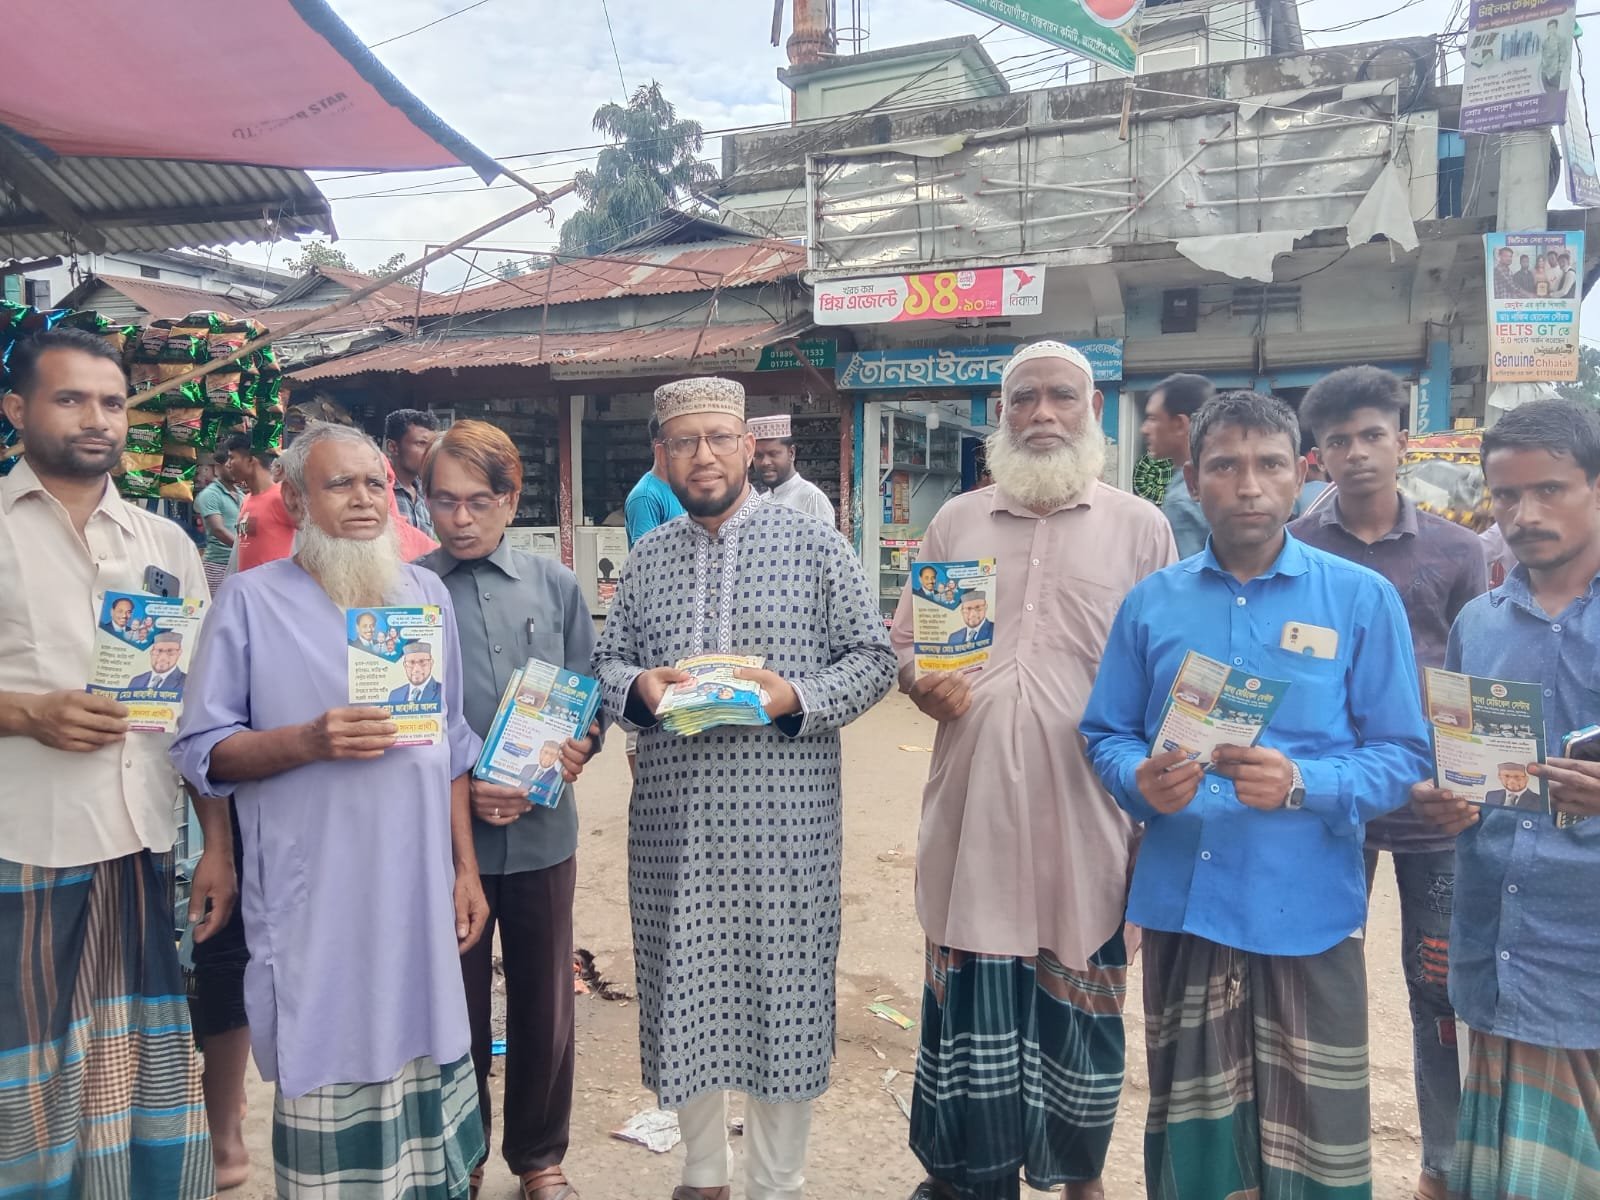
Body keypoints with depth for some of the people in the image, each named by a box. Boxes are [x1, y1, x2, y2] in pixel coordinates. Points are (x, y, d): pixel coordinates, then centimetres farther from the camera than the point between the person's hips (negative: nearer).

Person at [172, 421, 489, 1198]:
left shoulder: (427, 593, 8)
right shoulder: (250, 599, -4)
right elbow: (202, 749, -4)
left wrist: (466, 866, 9)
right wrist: (310, 740, -20)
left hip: (418, 890, 4)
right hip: (313, 900, -3)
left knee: (424, 1063, 13)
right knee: (327, 1071, 7)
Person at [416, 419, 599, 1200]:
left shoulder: (554, 584, 3)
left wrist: (576, 748, -15)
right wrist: (456, 786, -16)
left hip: (542, 832, 2)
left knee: (545, 1007, 14)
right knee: (457, 1009, 14)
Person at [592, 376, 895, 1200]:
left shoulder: (813, 545, 0)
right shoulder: (645, 558, 10)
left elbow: (873, 658, -1)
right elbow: (605, 661, 12)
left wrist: (797, 697, -16)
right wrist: (637, 686, -10)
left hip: (783, 821, -3)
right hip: (673, 819, 3)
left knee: (784, 992, 6)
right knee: (685, 989, 13)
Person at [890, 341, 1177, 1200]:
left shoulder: (1139, 528, 4)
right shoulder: (955, 523, 10)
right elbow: (903, 646, 13)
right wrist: (924, 684, -9)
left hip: (1086, 818, -1)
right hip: (972, 814, 1)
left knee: (1079, 1002, 12)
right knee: (966, 997, 9)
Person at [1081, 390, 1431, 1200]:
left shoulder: (1362, 600, -2)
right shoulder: (1150, 603, 5)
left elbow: (1403, 754, -3)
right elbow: (1106, 736, 8)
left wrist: (1301, 784, -20)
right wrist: (1141, 780, -14)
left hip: (1308, 914, -2)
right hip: (1180, 908, 2)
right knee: (1188, 1132, 17)